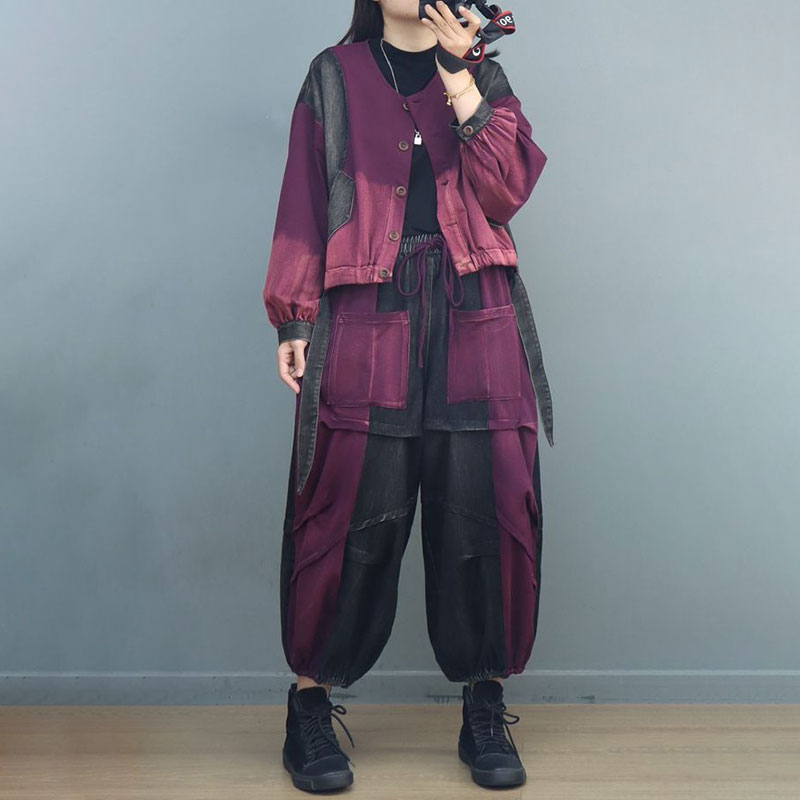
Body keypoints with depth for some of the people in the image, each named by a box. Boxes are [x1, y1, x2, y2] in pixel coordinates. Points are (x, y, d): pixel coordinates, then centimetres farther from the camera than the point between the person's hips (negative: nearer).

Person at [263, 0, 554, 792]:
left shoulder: (483, 73, 15)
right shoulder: (333, 77, 13)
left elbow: (508, 190, 0)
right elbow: (303, 204, 7)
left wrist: (458, 75, -5)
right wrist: (295, 318, -2)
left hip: (475, 320, 2)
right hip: (366, 319, -1)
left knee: (484, 510, 0)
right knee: (353, 515, -5)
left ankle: (485, 710, 12)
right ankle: (310, 703, 9)